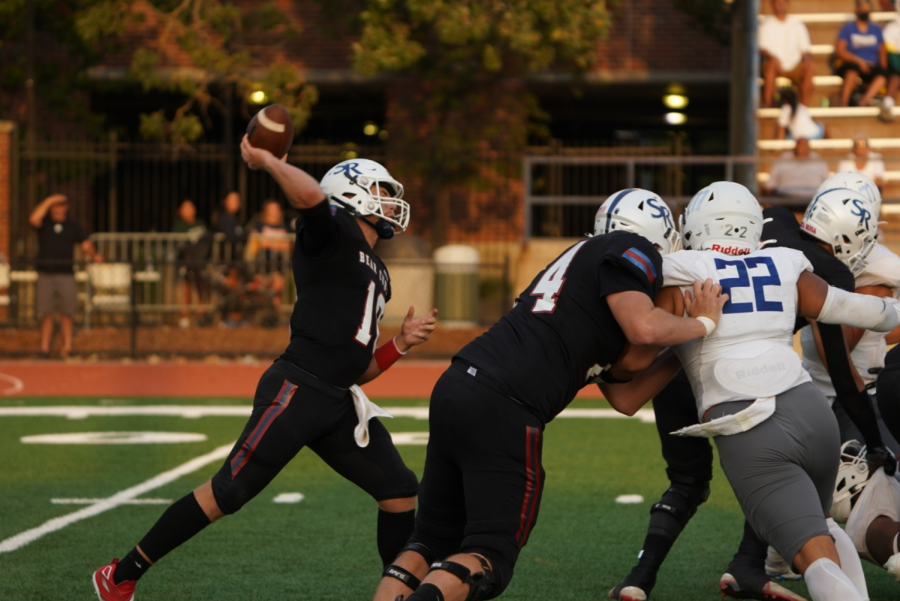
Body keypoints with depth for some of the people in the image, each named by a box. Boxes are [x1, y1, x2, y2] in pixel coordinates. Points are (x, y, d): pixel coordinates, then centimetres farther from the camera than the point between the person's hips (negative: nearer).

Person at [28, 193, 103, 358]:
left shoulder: (74, 226, 7)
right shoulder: (44, 223, 3)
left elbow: (86, 244, 2)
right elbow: (33, 219, -19)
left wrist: (94, 255, -11)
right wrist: (48, 201, -17)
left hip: (66, 275, 0)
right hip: (45, 275, 0)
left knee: (66, 313, -1)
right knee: (46, 314, -2)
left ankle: (67, 347, 0)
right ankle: (44, 348, -1)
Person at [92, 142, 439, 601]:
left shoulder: (376, 275, 24)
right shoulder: (333, 235, -1)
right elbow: (310, 196, -27)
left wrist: (401, 343, 11)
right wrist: (264, 159, -13)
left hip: (337, 406, 9)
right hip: (296, 391, -9)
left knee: (400, 493, 3)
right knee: (229, 493, -6)